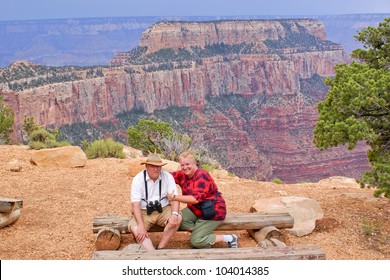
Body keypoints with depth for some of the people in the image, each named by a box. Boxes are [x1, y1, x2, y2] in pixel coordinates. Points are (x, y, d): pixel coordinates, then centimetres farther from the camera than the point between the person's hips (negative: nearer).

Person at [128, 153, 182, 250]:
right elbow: (135, 204, -15)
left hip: (163, 210, 2)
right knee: (135, 229, -29)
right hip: (144, 212, -1)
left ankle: (160, 248, -18)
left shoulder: (168, 177, -4)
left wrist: (174, 214, -30)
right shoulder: (138, 179, -9)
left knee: (177, 219, -27)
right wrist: (141, 227, -26)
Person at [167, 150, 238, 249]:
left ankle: (230, 238, 1)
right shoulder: (183, 175, -1)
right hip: (196, 210, 8)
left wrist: (175, 197, -34)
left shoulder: (202, 176, -25)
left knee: (196, 241, -13)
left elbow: (196, 198, -35)